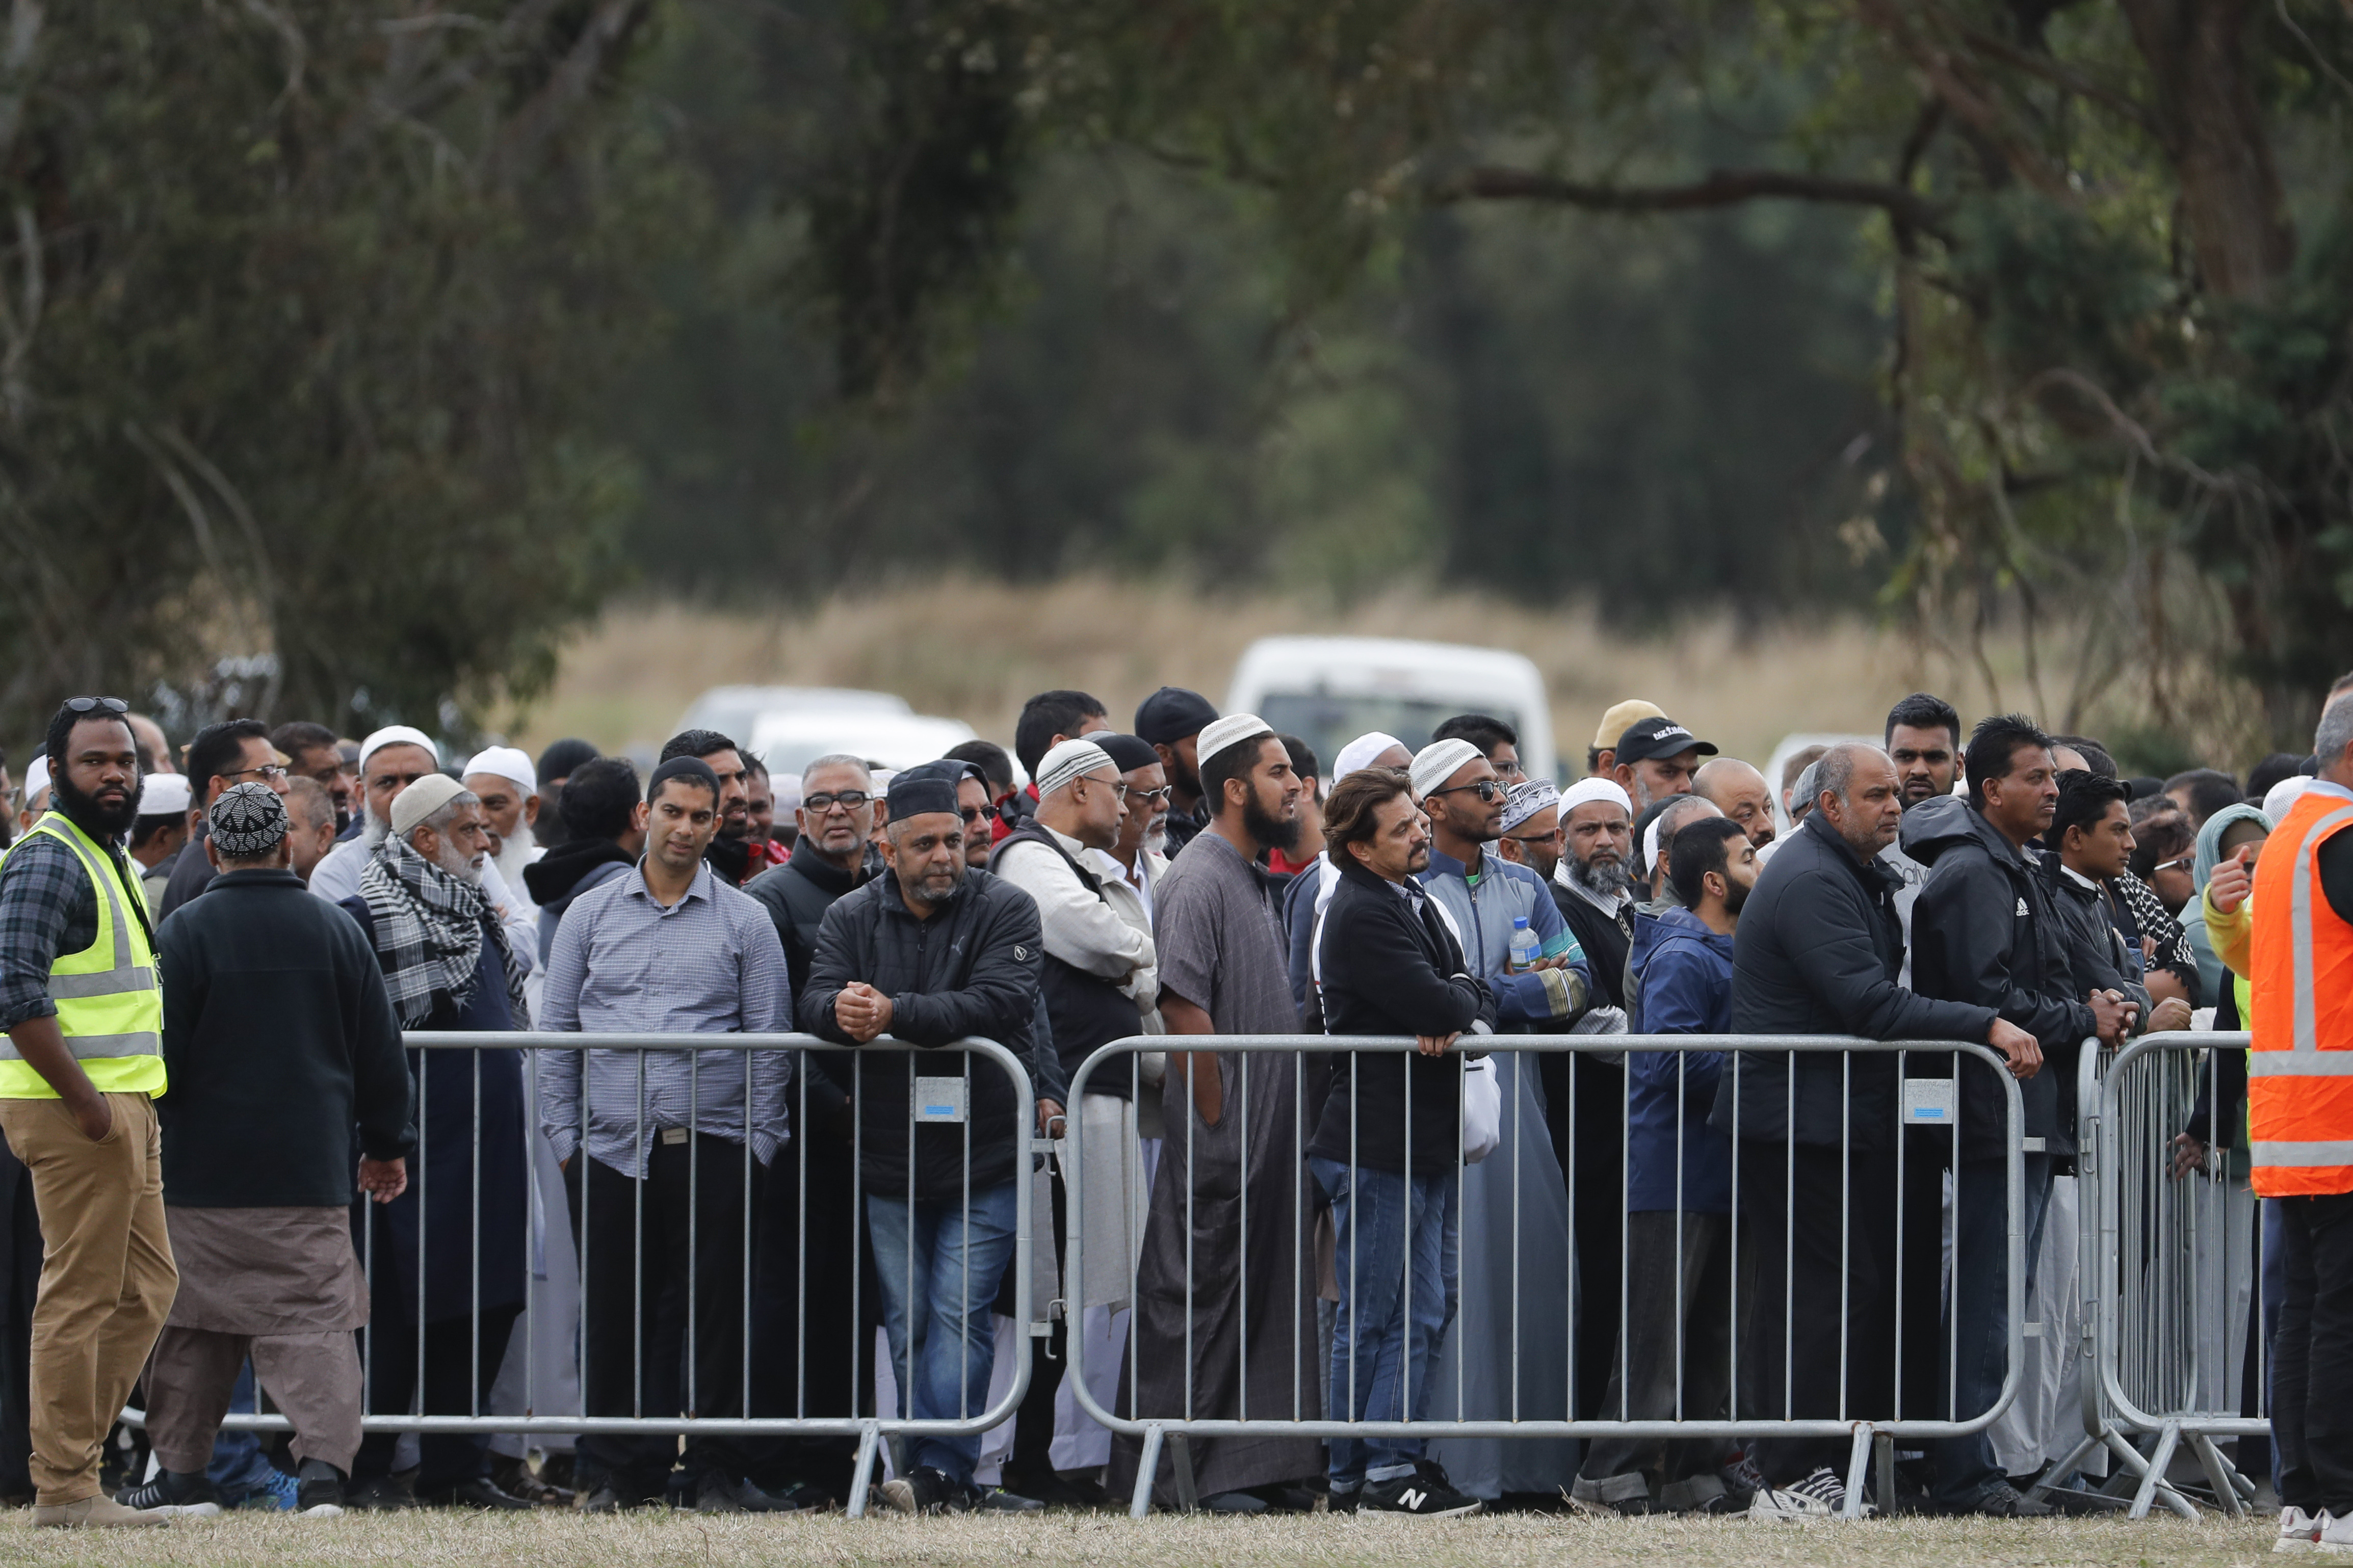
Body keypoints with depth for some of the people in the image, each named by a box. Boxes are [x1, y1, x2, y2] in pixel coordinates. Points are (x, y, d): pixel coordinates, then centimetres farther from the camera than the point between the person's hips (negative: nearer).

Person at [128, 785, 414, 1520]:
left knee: (194, 1322, 8)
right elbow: (380, 1053, 10)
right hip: (312, 1170, 2)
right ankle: (325, 1460, -18)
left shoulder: (185, 934, -5)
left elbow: (159, 1053, -5)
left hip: (204, 1170, -2)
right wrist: (387, 1145, 22)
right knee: (315, 1316, -1)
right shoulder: (336, 933, 4)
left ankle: (182, 1473, 12)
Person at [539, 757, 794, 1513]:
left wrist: (760, 1145, 0)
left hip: (710, 1146, -1)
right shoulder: (591, 914, 11)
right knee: (614, 1312, 1)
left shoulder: (744, 922, 7)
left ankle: (716, 1472, 3)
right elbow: (557, 1032, 12)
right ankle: (616, 1472, 7)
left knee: (712, 1311, -2)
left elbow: (769, 1044, 7)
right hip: (610, 1149, 1)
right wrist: (564, 1135, 5)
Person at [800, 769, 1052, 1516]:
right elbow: (818, 1004, -5)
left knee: (960, 1314, -12)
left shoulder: (1004, 910, -4)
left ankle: (939, 1470, -18)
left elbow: (999, 1005, -20)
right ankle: (950, 1483, 10)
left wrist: (894, 1015, -28)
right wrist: (843, 1010, -31)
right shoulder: (852, 918, 7)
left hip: (983, 1155, -4)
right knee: (908, 1324, 5)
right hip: (891, 1159, 4)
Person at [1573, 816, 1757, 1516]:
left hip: (1718, 1172, 10)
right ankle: (1615, 1472, -7)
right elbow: (1669, 1062, -22)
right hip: (1673, 1172, -10)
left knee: (1713, 1330, 11)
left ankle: (1696, 1470, 15)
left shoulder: (1727, 955, 18)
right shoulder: (1680, 959, -13)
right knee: (1657, 1328, -9)